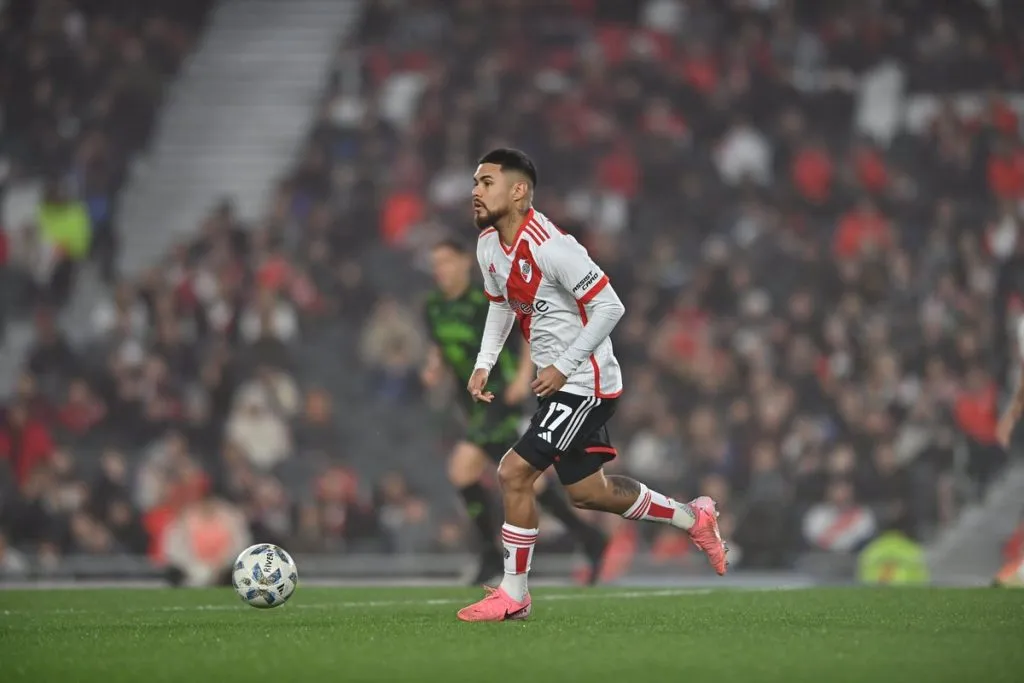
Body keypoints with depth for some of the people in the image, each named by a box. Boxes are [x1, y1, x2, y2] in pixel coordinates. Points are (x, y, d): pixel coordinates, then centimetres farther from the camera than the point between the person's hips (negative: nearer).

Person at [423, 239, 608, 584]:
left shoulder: (487, 299, -14)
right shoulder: (434, 307, 7)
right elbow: (439, 348, 23)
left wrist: (523, 374, -17)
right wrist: (434, 368, 1)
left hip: (502, 397, -7)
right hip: (475, 403, 8)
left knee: (462, 467, -18)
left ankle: (491, 554, -7)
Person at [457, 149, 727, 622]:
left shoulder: (550, 246, -25)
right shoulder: (488, 245, 2)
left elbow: (609, 307, -23)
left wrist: (563, 367, -22)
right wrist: (484, 365, 9)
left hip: (584, 383, -9)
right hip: (564, 385, 9)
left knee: (514, 473, -13)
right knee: (586, 491, 18)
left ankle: (513, 595, 0)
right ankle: (693, 517, 35)